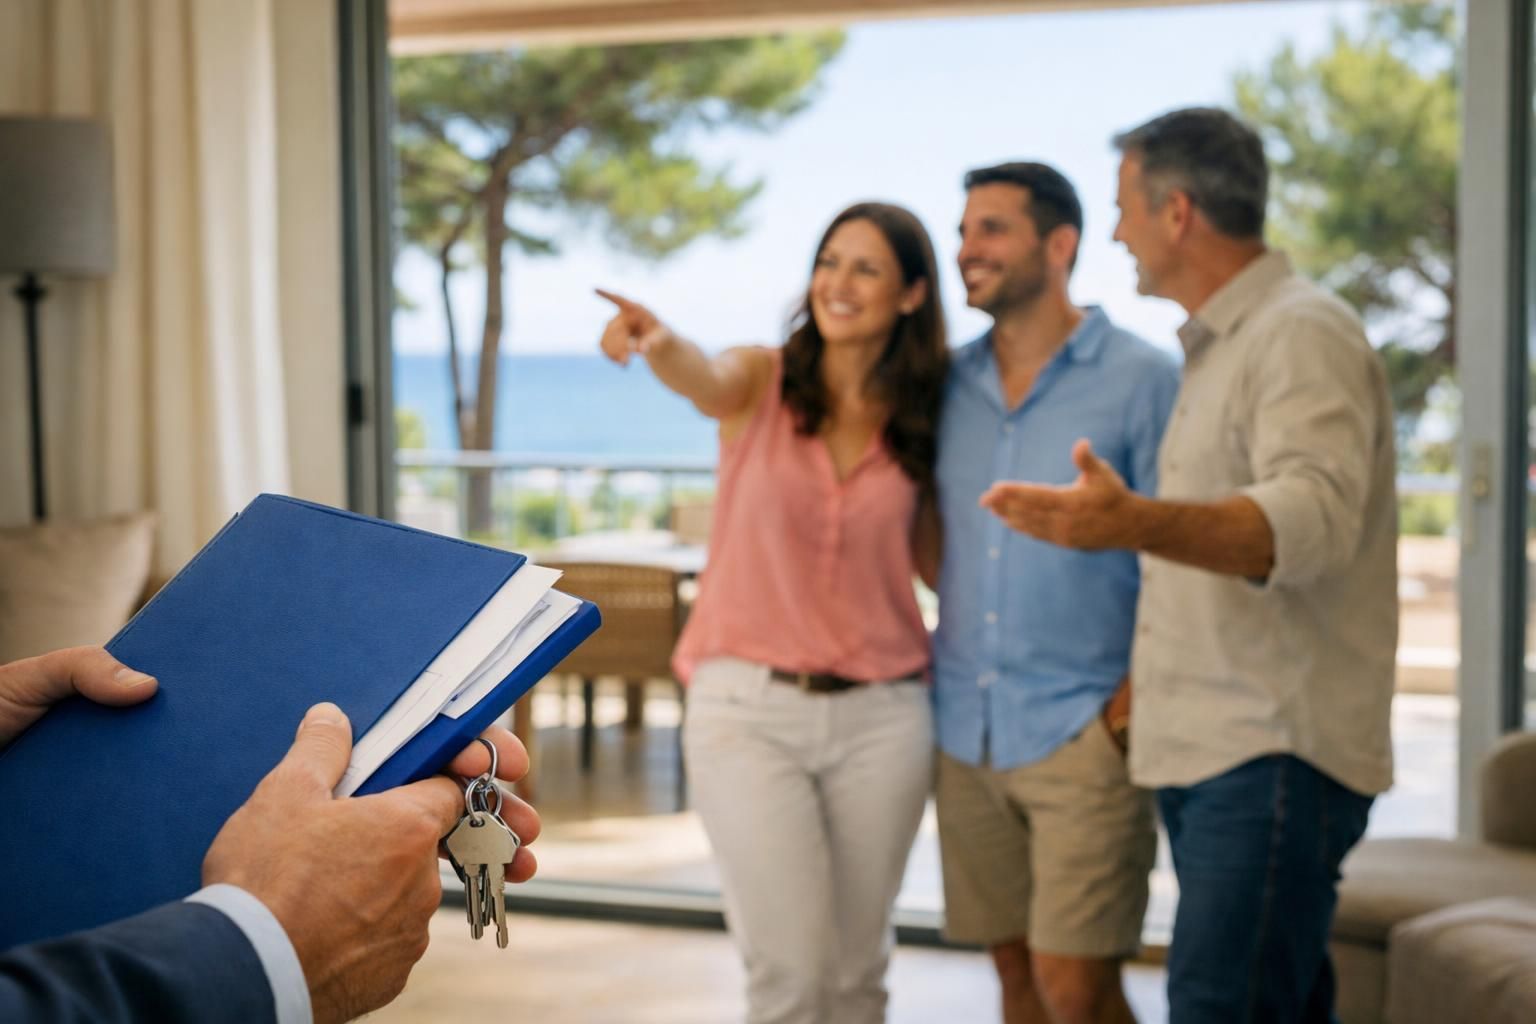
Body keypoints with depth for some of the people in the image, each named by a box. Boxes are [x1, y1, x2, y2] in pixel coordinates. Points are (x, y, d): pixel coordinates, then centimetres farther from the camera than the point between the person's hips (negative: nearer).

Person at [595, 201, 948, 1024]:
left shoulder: (918, 419, 5)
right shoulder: (761, 383, -2)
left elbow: (938, 555, 10)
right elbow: (705, 379, -26)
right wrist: (660, 344, -47)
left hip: (881, 716, 3)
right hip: (748, 709, -2)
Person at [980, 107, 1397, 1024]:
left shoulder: (1304, 333, -12)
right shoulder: (1218, 347, 19)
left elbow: (1313, 518, -30)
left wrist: (1134, 524, -44)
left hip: (1273, 751, -10)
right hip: (1207, 747, 10)